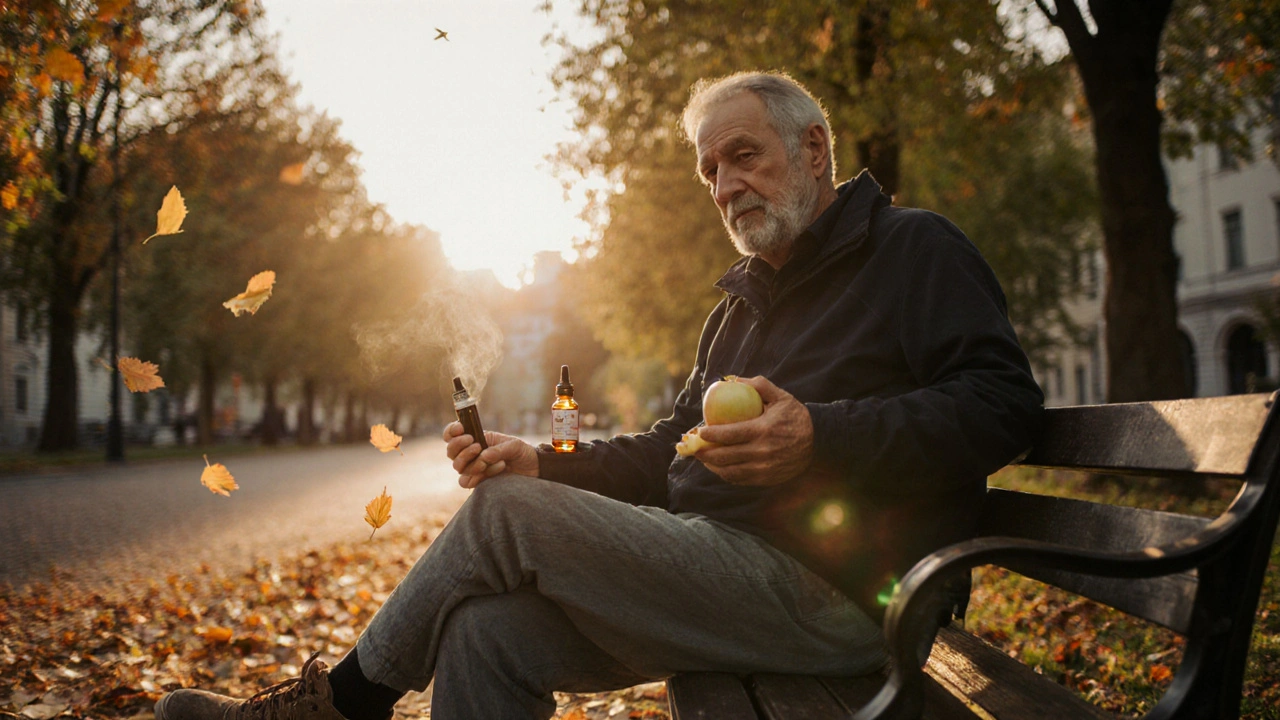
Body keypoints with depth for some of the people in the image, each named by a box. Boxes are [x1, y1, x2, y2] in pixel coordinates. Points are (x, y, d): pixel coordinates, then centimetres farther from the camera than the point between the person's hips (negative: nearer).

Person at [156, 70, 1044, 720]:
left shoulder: (916, 250, 3)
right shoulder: (742, 306, 26)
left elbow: (1002, 401, -11)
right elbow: (671, 452, 22)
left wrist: (823, 437, -25)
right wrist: (542, 462, 5)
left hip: (834, 595, -8)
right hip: (721, 570, 8)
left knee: (504, 514, -15)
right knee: (486, 629, -14)